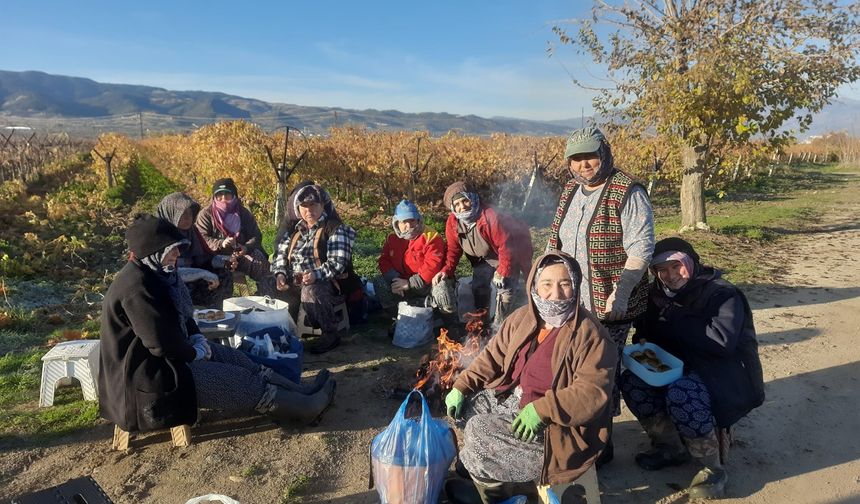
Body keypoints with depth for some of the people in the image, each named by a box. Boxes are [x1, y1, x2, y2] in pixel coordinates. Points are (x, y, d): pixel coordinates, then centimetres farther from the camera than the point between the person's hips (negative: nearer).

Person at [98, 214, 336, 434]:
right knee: (238, 379, -9)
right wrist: (195, 353, -11)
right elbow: (163, 344, -28)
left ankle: (303, 393, 5)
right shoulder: (136, 286, -26)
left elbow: (181, 315, 17)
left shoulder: (153, 274, 6)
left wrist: (198, 339, 0)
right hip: (147, 376, -10)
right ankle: (305, 407, -1)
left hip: (163, 357, 10)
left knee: (235, 358, 5)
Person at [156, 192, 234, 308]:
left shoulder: (190, 230, 4)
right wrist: (203, 274, -29)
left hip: (192, 281, 8)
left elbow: (203, 257, 10)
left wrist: (222, 260, -11)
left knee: (224, 275, -6)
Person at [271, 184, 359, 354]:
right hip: (295, 283, 6)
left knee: (310, 291, -36)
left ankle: (332, 333, -18)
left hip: (328, 283, -6)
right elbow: (281, 254, 14)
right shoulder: (295, 230, 15)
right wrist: (280, 274, -6)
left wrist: (316, 274, -33)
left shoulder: (335, 229, -6)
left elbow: (337, 263, -17)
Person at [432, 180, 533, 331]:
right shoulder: (452, 222, -17)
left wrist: (501, 273, -29)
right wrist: (446, 271, -24)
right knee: (478, 288, 10)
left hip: (507, 256, -6)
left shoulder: (491, 217, -38)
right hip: (483, 259, 6)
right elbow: (454, 249, -9)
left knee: (504, 290, -15)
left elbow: (505, 246, -33)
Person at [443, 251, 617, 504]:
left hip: (557, 423, -7)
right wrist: (461, 387, -3)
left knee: (479, 436, -16)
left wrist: (541, 410, -35)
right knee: (462, 405, 3)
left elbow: (592, 392, -27)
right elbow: (493, 356, 7)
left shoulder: (590, 334, -20)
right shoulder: (523, 317, 1)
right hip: (513, 398, 8)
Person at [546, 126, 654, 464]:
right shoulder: (571, 191, 11)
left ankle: (601, 444, 21)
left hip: (608, 306, -6)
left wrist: (620, 293, -25)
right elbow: (556, 241, 20)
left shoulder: (628, 193, -11)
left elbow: (640, 249, -16)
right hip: (570, 301, 7)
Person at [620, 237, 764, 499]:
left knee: (681, 395, -35)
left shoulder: (722, 293, -15)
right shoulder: (658, 294, 5)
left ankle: (713, 468, -12)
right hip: (682, 370, 7)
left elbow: (722, 340, -30)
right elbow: (645, 331, 14)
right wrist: (644, 343, -11)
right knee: (631, 381, -14)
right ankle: (671, 447, 5)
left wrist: (673, 320, -24)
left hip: (724, 374, -7)